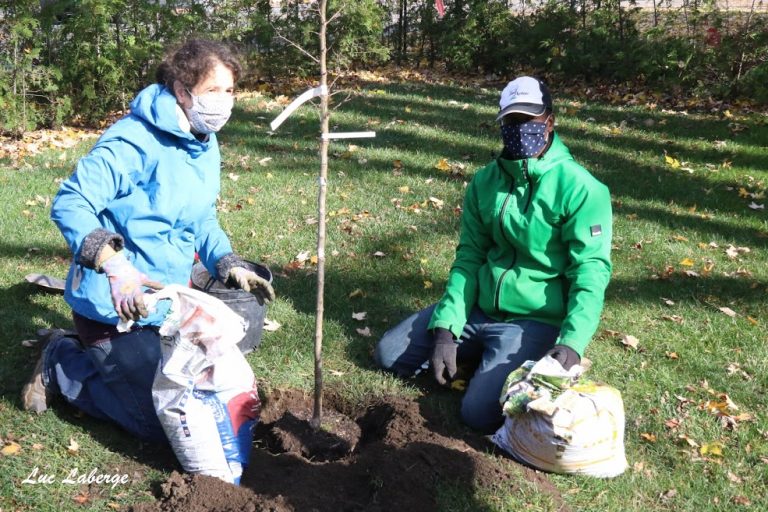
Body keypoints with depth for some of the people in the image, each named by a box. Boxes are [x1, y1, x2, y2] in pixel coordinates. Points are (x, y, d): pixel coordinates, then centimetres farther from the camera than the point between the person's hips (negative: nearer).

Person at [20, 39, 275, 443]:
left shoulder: (207, 146, 6)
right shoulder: (135, 141, -22)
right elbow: (70, 204, -28)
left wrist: (231, 267, -1)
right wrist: (115, 267, -40)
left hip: (167, 304, 9)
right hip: (116, 307, -9)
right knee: (162, 423, -2)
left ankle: (88, 352, 32)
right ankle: (60, 364, 15)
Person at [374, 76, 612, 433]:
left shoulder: (580, 189, -15)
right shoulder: (485, 182, 4)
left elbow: (590, 271, -18)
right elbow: (469, 257, 4)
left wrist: (571, 344, -33)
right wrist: (445, 328, -7)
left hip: (535, 321, -6)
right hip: (478, 308, 6)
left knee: (480, 413, -23)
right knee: (389, 354, 2)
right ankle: (484, 353, 15)